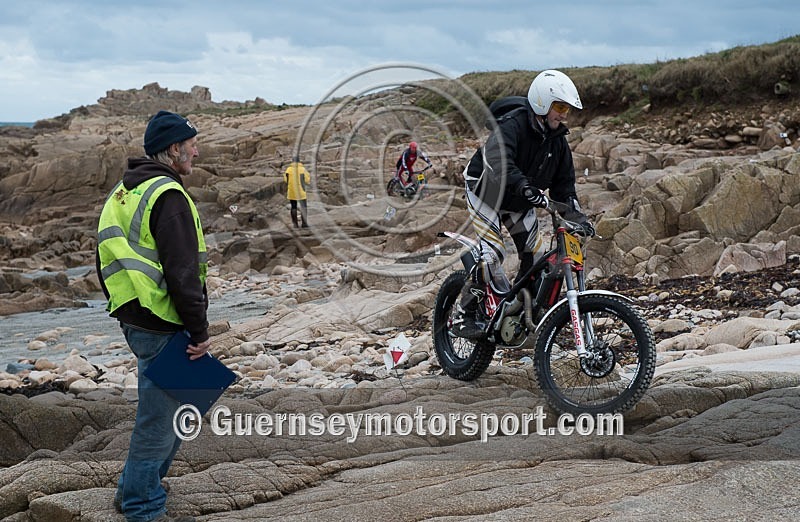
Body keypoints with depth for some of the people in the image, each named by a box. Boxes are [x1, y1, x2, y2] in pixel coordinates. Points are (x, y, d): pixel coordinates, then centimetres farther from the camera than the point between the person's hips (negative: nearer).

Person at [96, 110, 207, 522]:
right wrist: (199, 331, -17)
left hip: (134, 318, 10)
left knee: (170, 405, 23)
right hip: (162, 324, -10)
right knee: (159, 417, 1)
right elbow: (182, 272, -22)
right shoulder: (167, 195, -18)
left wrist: (121, 310, 25)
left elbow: (108, 259, 21)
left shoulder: (124, 192, 15)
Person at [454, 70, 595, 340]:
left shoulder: (557, 140, -4)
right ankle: (466, 316, -13)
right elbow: (497, 161, -47)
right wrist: (525, 187, -62)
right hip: (485, 192, -7)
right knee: (493, 251, -22)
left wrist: (576, 215, -12)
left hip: (519, 202, 7)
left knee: (536, 255, -1)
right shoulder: (511, 125, -28)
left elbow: (564, 182, 1)